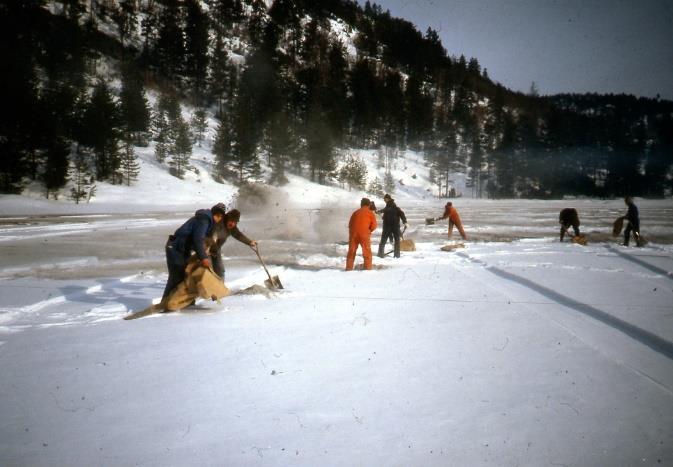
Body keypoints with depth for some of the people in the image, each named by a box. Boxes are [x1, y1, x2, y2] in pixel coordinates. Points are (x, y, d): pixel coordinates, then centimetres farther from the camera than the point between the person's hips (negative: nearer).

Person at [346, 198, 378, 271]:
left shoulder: (355, 212, 21)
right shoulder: (370, 213, 10)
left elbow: (350, 224, 18)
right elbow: (374, 225, 1)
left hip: (353, 233, 3)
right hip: (364, 234, -3)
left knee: (351, 252, 10)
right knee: (367, 253, 5)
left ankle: (349, 268, 8)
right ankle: (368, 269, 0)